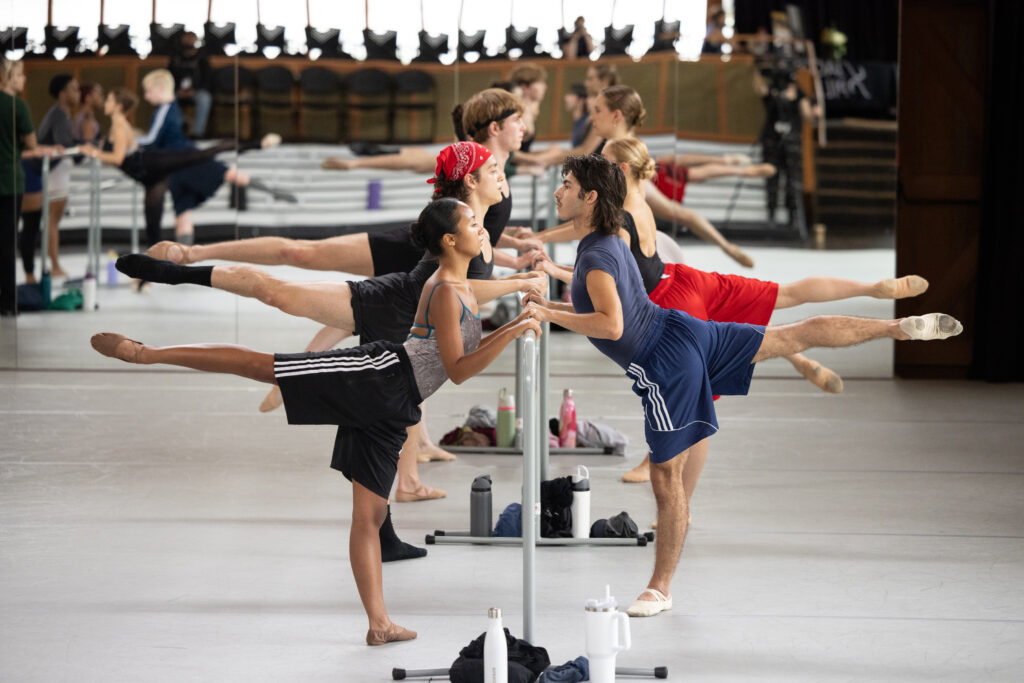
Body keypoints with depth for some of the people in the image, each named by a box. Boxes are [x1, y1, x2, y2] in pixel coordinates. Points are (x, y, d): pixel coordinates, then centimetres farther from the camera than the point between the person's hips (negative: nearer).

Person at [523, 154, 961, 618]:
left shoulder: (595, 259, -19)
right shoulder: (610, 241, 11)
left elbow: (610, 325, -32)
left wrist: (550, 316, -25)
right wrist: (549, 305, 20)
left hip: (663, 367, -10)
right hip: (682, 331, 10)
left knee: (666, 477, 0)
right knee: (801, 336, 15)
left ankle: (660, 589, 8)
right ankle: (906, 327, 15)